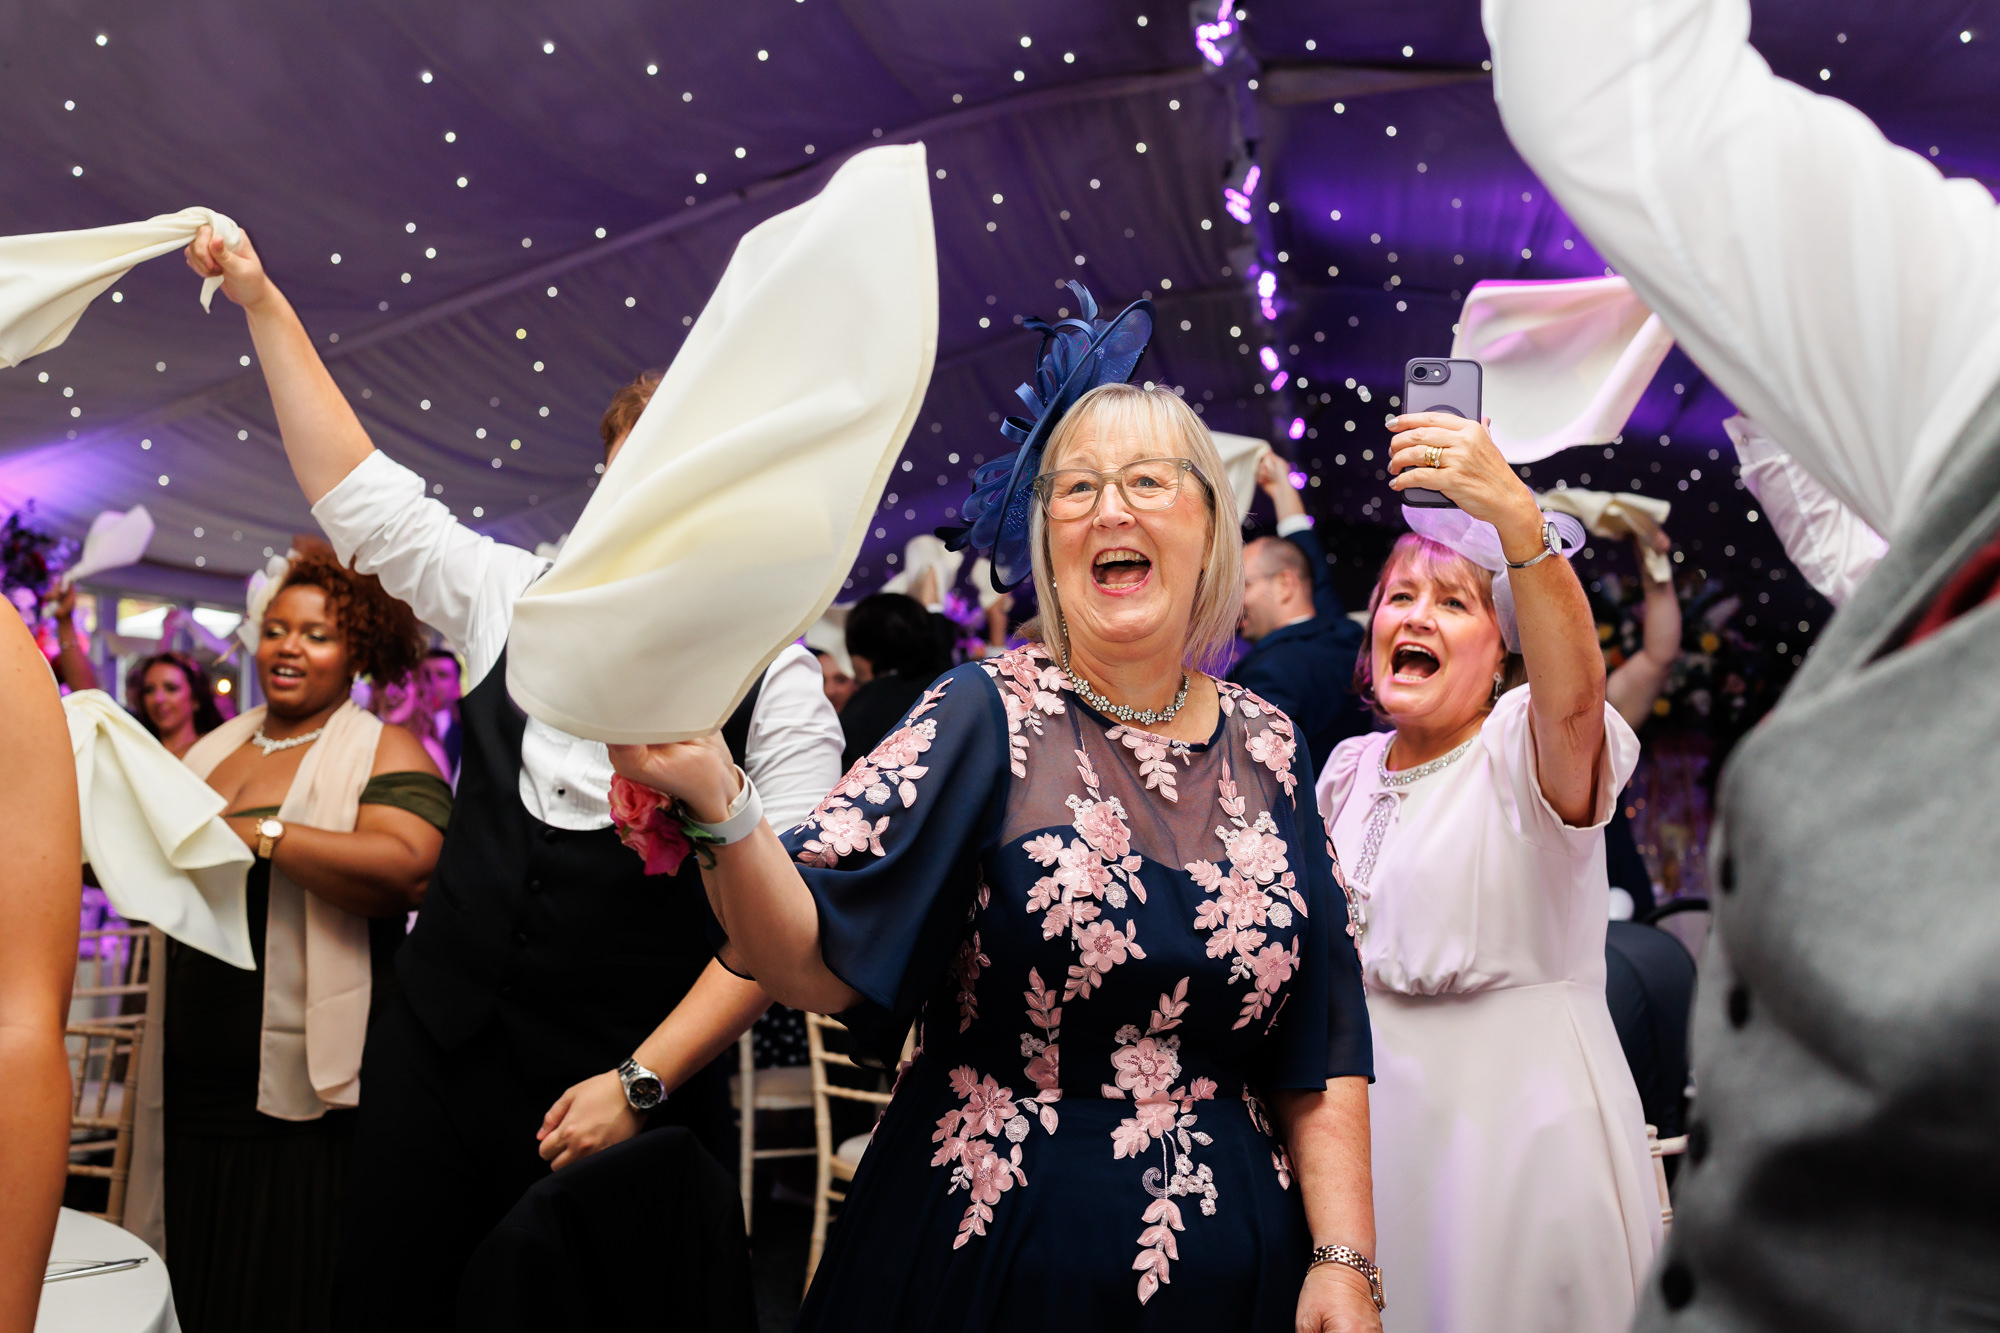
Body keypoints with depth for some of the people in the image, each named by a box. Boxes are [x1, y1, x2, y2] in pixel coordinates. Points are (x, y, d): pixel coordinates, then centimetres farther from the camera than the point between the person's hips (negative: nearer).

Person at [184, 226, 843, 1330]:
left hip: (621, 1091, -4)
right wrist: (261, 300, 14)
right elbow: (358, 492, 13)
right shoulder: (515, 600, 7)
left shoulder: (777, 683, -7)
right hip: (432, 1059, 4)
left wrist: (640, 1082, -15)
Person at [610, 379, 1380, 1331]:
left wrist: (1345, 1256, -2)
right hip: (982, 1253, -2)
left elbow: (1319, 1042, 5)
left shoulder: (1266, 748, 2)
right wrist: (714, 795, -34)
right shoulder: (985, 718, -8)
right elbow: (813, 963, -18)